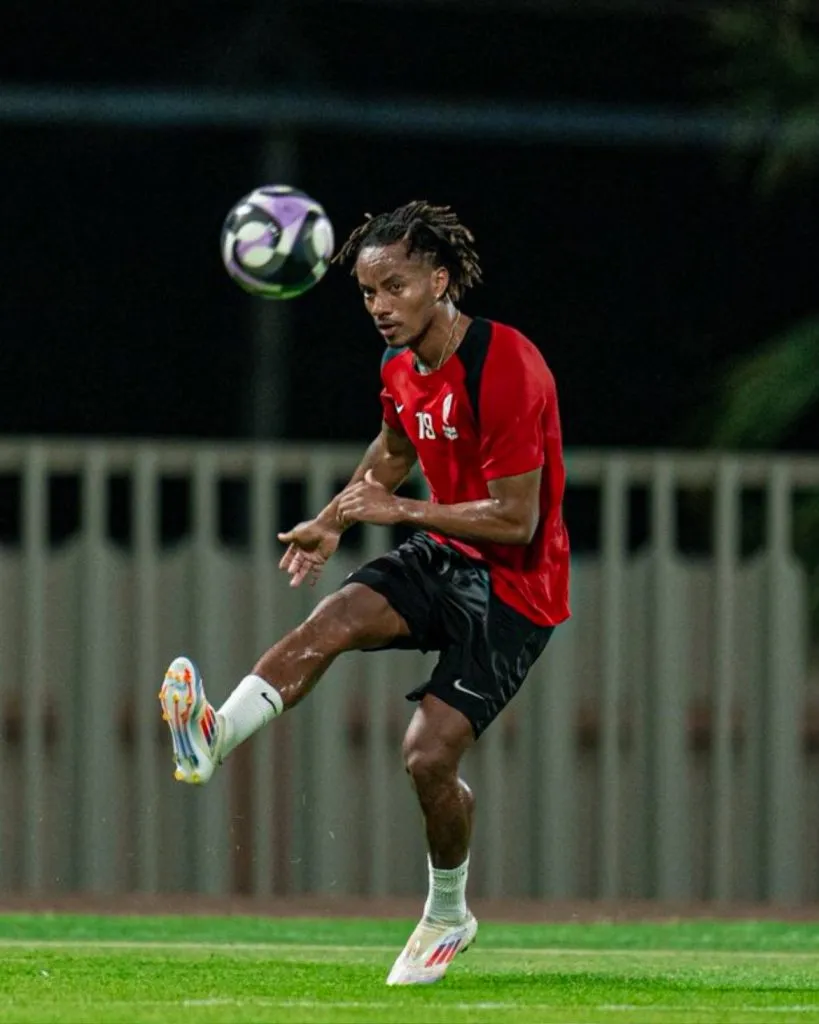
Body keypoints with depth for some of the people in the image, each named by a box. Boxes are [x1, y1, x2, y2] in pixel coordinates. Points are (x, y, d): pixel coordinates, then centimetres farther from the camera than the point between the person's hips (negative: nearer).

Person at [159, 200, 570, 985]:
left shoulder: (506, 370, -25)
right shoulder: (402, 366, 2)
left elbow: (516, 520, -24)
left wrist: (398, 511, -20)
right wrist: (335, 520, 13)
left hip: (515, 583, -7)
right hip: (446, 553, 7)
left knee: (429, 753, -12)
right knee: (332, 620, -22)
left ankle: (448, 916, 13)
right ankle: (214, 737, -43)